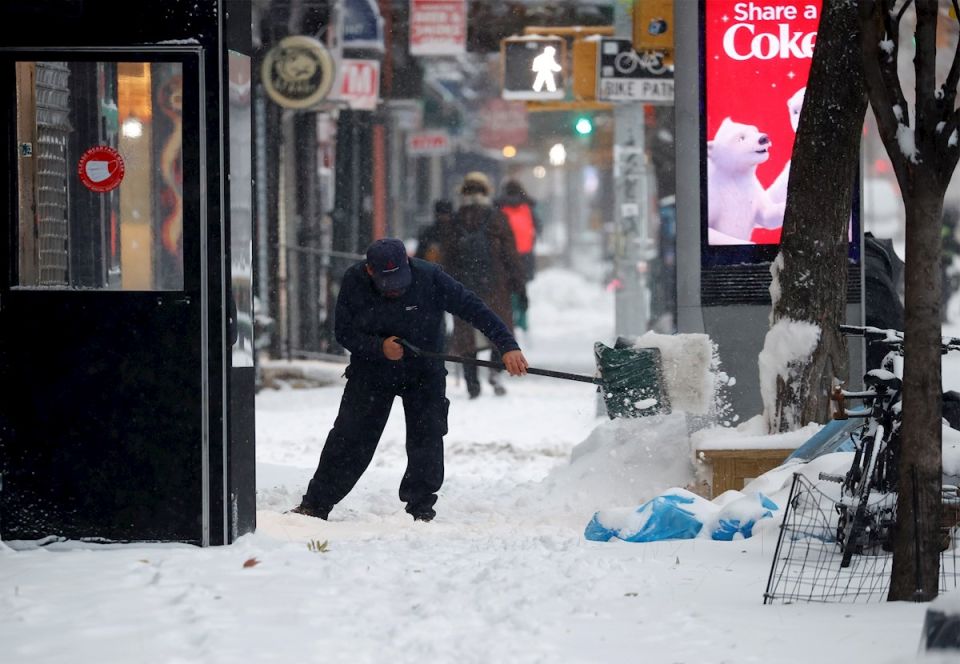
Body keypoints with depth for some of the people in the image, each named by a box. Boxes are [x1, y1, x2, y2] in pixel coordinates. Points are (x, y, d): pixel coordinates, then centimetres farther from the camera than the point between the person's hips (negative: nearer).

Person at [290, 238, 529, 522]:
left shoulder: (430, 277, -25)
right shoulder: (354, 281, -19)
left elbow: (474, 309, -24)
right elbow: (344, 332, -12)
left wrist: (507, 346, -31)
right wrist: (379, 347, -29)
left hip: (424, 372, -1)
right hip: (371, 369, 1)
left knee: (427, 439, -10)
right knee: (349, 437, -2)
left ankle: (421, 507, 4)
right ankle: (315, 504, 7)